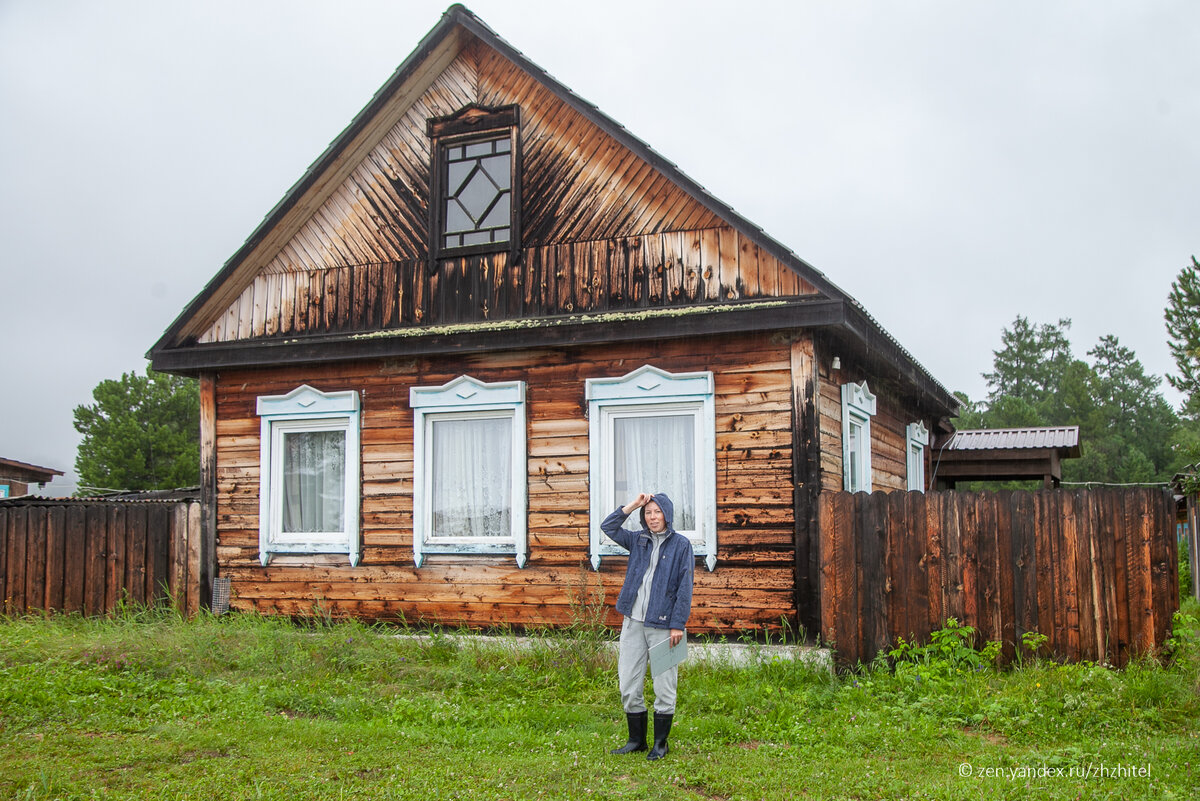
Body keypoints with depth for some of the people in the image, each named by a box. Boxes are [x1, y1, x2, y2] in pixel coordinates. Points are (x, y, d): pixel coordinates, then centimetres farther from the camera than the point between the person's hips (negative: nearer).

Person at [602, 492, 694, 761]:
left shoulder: (681, 544, -2)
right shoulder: (638, 540, 11)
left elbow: (685, 587, -6)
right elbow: (608, 527, 12)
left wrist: (678, 624, -12)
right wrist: (633, 505, 4)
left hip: (662, 625, -4)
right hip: (633, 622, 4)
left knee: (664, 687, 3)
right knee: (628, 685, 6)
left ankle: (660, 744, 17)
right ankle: (636, 739, 21)